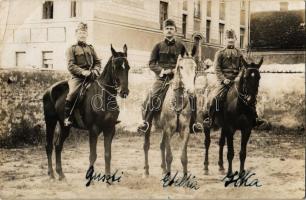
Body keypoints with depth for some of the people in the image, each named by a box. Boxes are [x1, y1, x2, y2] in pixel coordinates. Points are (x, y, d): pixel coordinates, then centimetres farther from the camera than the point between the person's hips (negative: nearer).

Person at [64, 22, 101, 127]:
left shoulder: (90, 48, 21)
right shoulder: (72, 49, 7)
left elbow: (97, 62, 17)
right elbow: (71, 66, -4)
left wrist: (96, 70, -5)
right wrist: (82, 72, -19)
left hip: (92, 76, 4)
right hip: (77, 77, -4)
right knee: (72, 93, -29)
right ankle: (67, 117, -18)